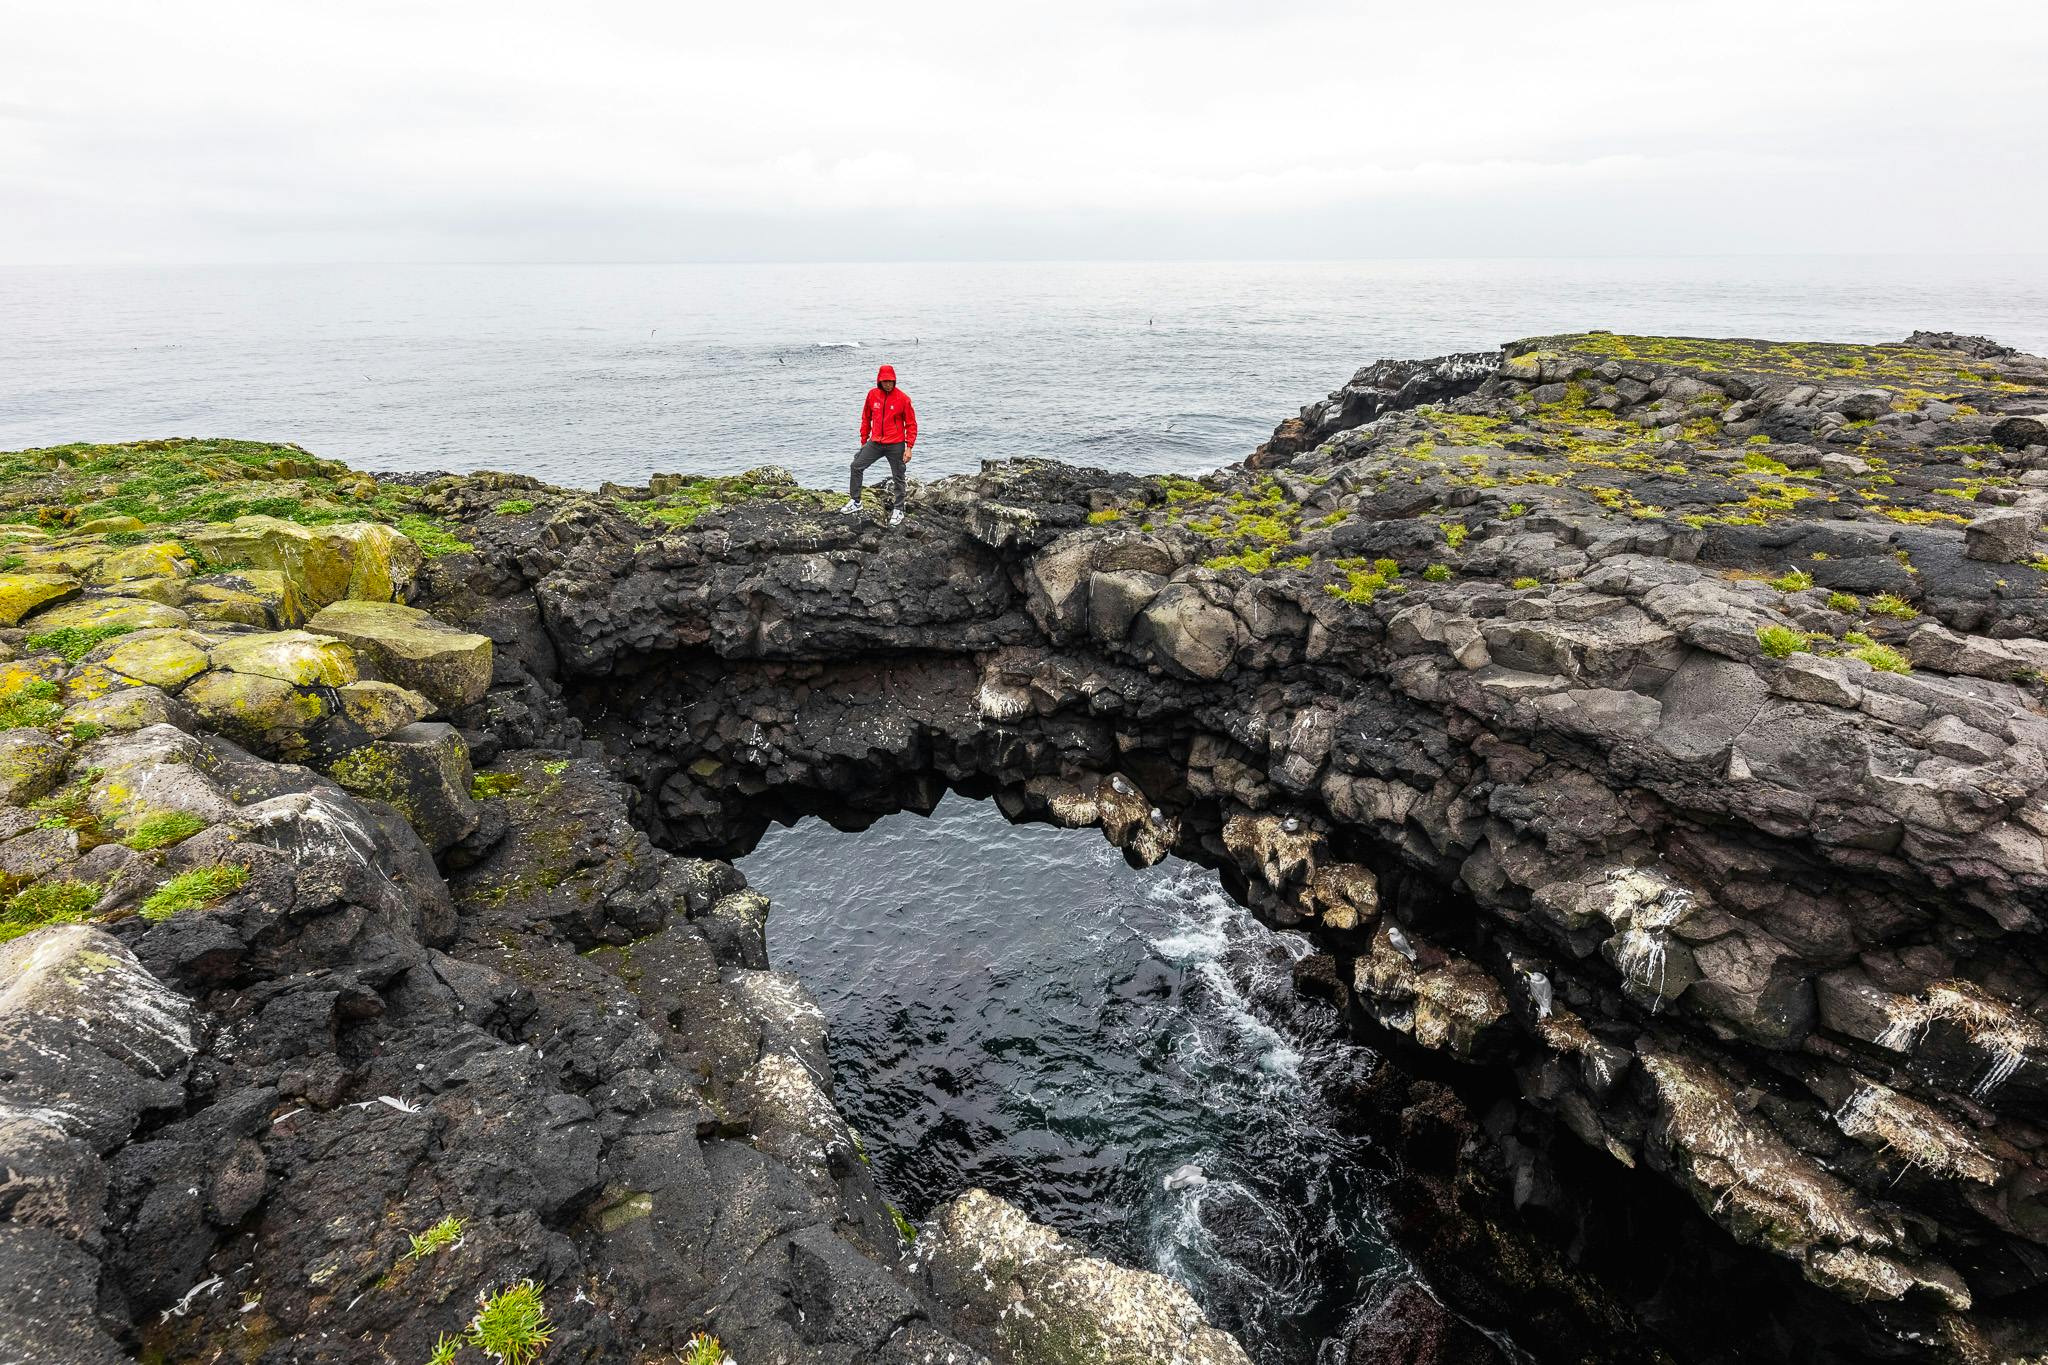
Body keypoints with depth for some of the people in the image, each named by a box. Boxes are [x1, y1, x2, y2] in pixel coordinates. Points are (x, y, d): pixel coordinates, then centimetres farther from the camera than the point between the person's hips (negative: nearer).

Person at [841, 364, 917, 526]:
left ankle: (898, 510, 18)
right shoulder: (872, 394, 0)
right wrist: (864, 439, 12)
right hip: (875, 443, 4)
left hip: (896, 445, -4)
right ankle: (855, 501, 10)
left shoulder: (903, 398, -10)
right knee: (857, 466, -1)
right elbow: (866, 418, 12)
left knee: (898, 478, 5)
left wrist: (909, 447, -11)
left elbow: (911, 424, -6)